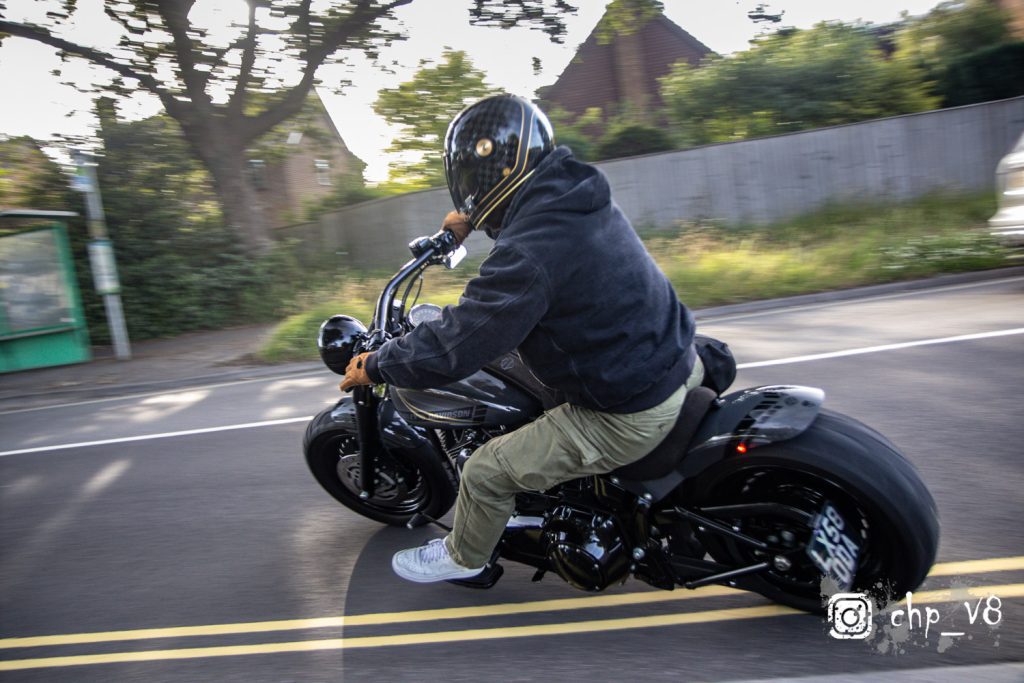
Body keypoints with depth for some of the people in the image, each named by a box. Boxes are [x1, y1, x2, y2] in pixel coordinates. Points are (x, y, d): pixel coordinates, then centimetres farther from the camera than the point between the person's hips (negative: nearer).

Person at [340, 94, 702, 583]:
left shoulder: (525, 258, -27)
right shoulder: (578, 194, 0)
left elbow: (451, 350, -21)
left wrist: (375, 366, -4)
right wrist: (476, 219, 34)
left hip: (628, 417, -8)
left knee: (486, 471, 3)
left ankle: (463, 557, 32)